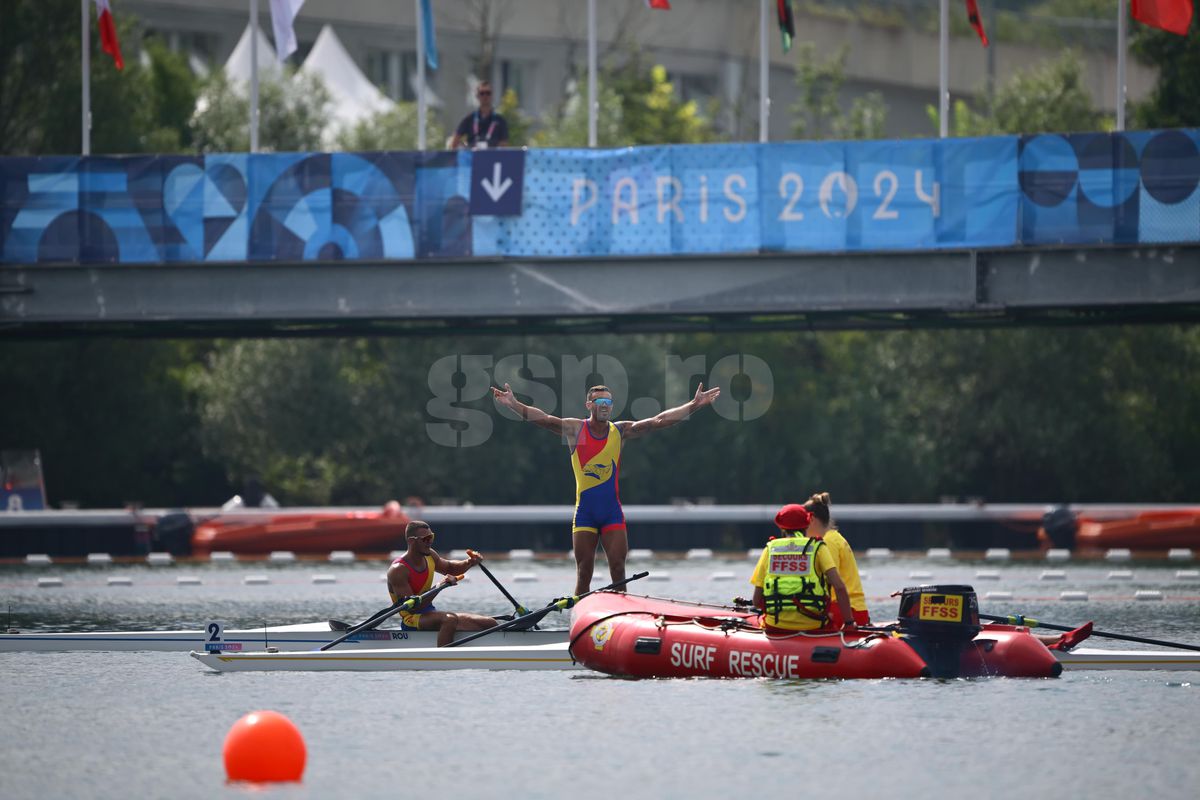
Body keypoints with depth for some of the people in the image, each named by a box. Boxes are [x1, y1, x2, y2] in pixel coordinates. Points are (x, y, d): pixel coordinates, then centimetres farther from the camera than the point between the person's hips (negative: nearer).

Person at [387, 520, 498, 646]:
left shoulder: (429, 556, 6)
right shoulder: (398, 570, -19)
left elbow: (449, 568, 27)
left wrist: (469, 563, 6)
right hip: (412, 621, -9)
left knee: (490, 624, 1)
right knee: (449, 619, -41)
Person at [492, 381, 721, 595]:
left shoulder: (621, 431, 3)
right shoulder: (575, 429, -2)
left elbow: (658, 421, -2)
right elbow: (543, 419, -15)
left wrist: (694, 405, -10)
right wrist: (514, 405, -32)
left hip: (612, 511, 1)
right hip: (584, 512, -1)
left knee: (618, 570, -3)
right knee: (584, 573, 1)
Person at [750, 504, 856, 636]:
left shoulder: (770, 549, 10)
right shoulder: (817, 548, 5)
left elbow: (757, 601, 7)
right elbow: (839, 587, -7)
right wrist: (849, 623, -1)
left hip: (776, 627, 2)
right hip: (812, 625, -2)